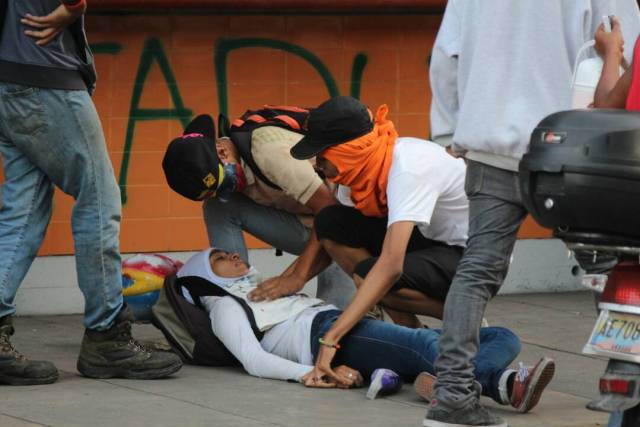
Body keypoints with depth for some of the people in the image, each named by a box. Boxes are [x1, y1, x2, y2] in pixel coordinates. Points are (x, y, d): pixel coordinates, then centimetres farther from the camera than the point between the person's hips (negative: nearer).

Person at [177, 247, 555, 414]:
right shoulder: (225, 306, 16)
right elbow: (253, 359, -2)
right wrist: (308, 374, -18)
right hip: (325, 336, -8)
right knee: (428, 343, -36)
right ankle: (500, 383, -60)